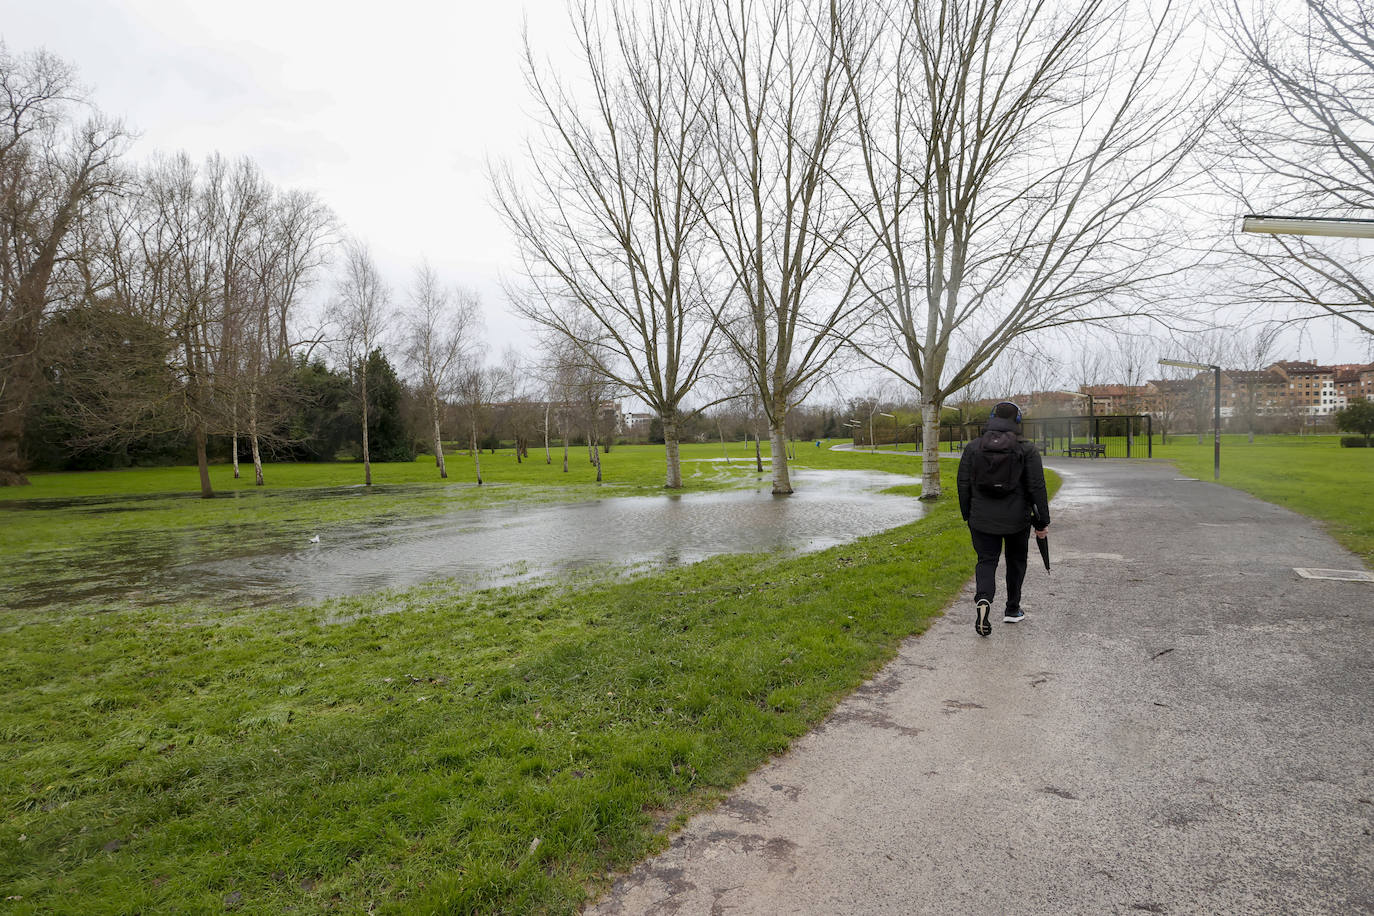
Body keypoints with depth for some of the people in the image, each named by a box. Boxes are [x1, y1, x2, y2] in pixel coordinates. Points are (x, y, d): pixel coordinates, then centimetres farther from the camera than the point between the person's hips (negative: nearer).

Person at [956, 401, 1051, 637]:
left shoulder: (973, 447, 0)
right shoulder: (1027, 449, -5)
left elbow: (964, 485, 2)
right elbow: (1037, 488, -7)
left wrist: (967, 516, 13)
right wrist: (1043, 521, -1)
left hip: (982, 519, 1)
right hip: (1017, 520, 0)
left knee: (986, 561, 7)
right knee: (1016, 562, 19)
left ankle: (983, 599, -21)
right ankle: (1012, 610, 27)